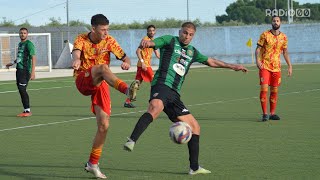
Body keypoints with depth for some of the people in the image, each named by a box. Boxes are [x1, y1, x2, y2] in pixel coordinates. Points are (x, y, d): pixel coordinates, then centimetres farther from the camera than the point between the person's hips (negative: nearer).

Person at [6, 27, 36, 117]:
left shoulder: (29, 44, -9)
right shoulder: (20, 44, 18)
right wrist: (12, 63, 33)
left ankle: (28, 110, -9)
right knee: (20, 90, 7)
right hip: (19, 69, 9)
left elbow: (33, 58, -16)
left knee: (22, 90, -13)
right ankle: (25, 110, 11)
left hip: (25, 70, -9)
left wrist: (33, 72, -23)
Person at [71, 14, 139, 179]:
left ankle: (93, 164, 9)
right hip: (83, 81, -3)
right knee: (103, 67, -35)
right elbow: (76, 52, -26)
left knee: (104, 126, -6)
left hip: (100, 85, 3)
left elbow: (125, 57, -4)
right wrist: (76, 60, -51)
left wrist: (126, 62, -30)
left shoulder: (109, 41, 2)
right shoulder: (82, 39, -4)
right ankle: (127, 90, -59)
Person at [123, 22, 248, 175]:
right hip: (162, 85, -8)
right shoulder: (170, 41, 8)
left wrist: (232, 66, 38)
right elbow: (150, 44, -6)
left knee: (195, 127, 9)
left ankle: (194, 167, 17)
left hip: (174, 94, 8)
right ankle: (131, 142, -54)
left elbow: (211, 62, 39)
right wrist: (145, 43, -30)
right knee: (155, 108, -41)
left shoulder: (192, 52, 27)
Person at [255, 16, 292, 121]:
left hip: (276, 67, 4)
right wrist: (257, 60, -19)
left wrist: (289, 66, 10)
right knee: (264, 89, -12)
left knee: (274, 91, 6)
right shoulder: (265, 35, -2)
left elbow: (285, 52, 15)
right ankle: (264, 114, -8)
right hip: (265, 66, -4)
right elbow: (258, 48, -3)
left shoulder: (283, 37, 8)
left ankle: (272, 113, 15)